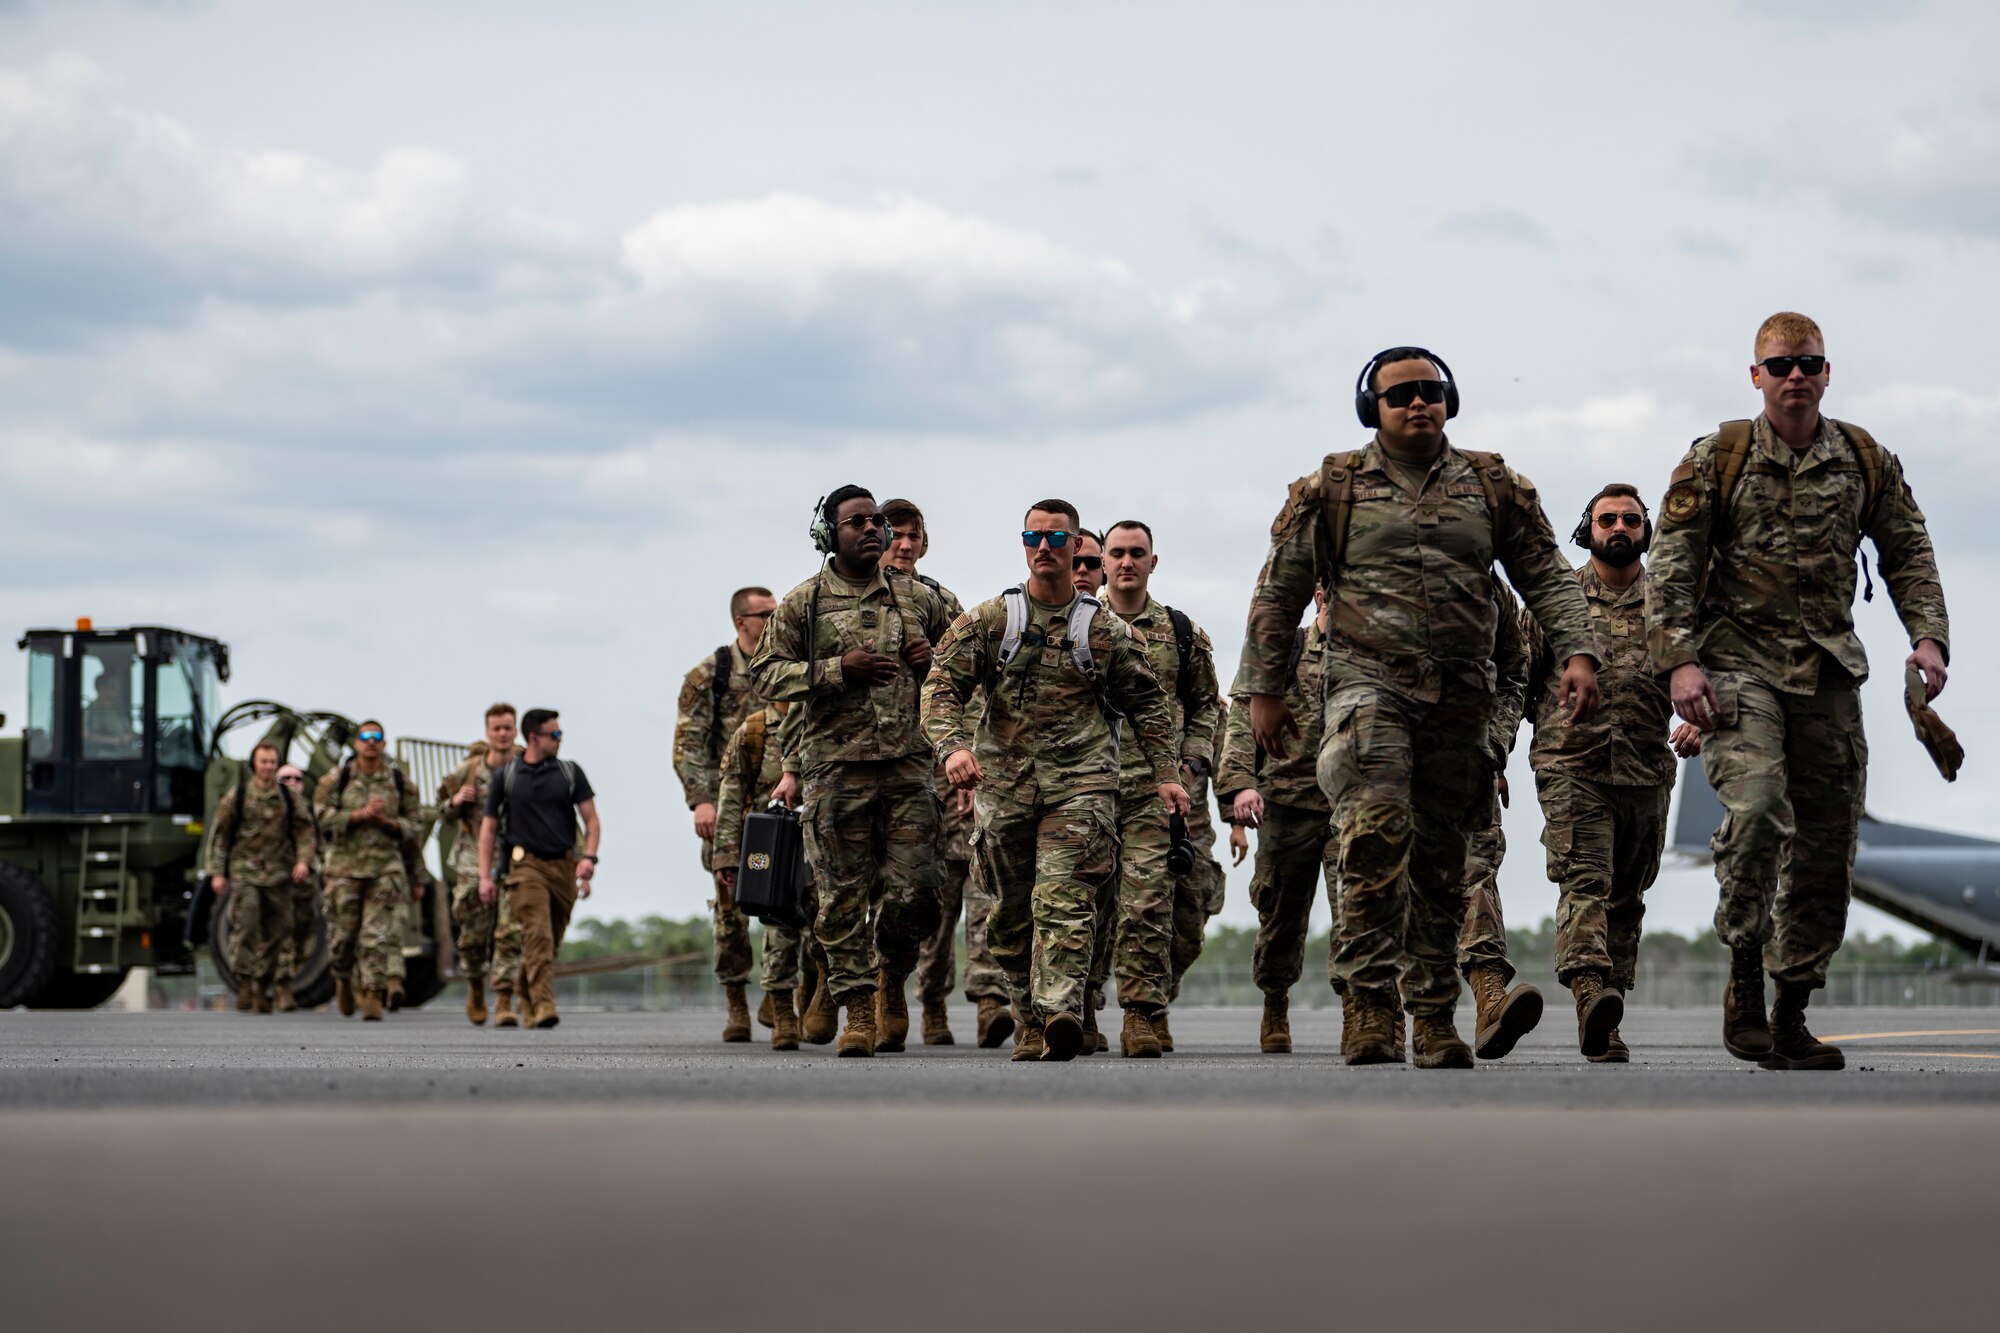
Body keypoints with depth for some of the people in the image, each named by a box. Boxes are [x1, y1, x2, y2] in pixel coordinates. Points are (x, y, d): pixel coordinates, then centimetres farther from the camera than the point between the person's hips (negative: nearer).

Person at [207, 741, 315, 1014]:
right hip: (244, 872, -3)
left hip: (278, 875, 3)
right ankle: (245, 986, -17)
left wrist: (303, 860, -10)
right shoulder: (236, 795, 3)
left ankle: (262, 990, 13)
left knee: (275, 932, 3)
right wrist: (217, 871, 0)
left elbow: (304, 830, 7)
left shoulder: (289, 797, 9)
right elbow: (219, 834, 5)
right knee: (246, 925, -17)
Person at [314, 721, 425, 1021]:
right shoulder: (336, 780, 4)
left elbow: (415, 823, 9)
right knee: (342, 934, 5)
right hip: (345, 865, 0)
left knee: (377, 936, -9)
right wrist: (361, 815, -15)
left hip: (385, 867, 0)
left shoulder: (399, 782, 8)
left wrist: (386, 821, -9)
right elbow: (323, 816, -6)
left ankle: (372, 998, -8)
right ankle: (344, 980, 33)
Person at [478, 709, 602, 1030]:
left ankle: (526, 996, 31)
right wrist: (485, 876, 1)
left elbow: (591, 820, 8)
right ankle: (542, 1007, -25)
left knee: (552, 942, 9)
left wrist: (588, 856, -10)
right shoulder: (505, 777, 6)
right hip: (526, 863, -3)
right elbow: (489, 828, 9)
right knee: (538, 935, -18)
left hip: (564, 866, 3)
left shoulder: (570, 772, 10)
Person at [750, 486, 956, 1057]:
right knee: (844, 894, -2)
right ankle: (858, 1008, 5)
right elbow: (767, 674, 1)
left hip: (908, 762, 2)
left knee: (914, 892, -3)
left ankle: (893, 977, 23)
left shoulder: (918, 598, 14)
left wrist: (935, 658, 1)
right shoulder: (802, 603, 6)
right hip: (836, 767, -2)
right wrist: (838, 670, -12)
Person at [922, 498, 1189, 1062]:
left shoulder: (1107, 631, 8)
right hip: (1005, 785, 2)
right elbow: (942, 685, 0)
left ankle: (1060, 1013, -31)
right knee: (1013, 915, 7)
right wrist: (953, 745, -17)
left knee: (1064, 899, -19)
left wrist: (1167, 774, 10)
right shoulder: (988, 620, 7)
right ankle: (1031, 1023, 18)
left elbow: (1148, 703, 16)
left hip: (1080, 783, -2)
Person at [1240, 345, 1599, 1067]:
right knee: (1377, 824, -24)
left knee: (1439, 859, 7)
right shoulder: (1332, 488, 6)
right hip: (1368, 682, -3)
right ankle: (1369, 997, -21)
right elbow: (1279, 593, 9)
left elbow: (1547, 577, 11)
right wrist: (1264, 689, 7)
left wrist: (1577, 654, -5)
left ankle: (1434, 1019, 15)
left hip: (1460, 700, 3)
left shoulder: (1493, 487, 12)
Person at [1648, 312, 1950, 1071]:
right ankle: (1745, 976, -11)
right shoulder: (1715, 461, -1)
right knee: (1756, 807, -26)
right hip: (1737, 660, -4)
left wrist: (1928, 637, 0)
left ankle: (1792, 1018, 13)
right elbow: (1671, 567, -3)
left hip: (1827, 667, 4)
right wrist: (1678, 660, -14)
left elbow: (1908, 554, 14)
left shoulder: (1866, 463, 8)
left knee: (1826, 844, 3)